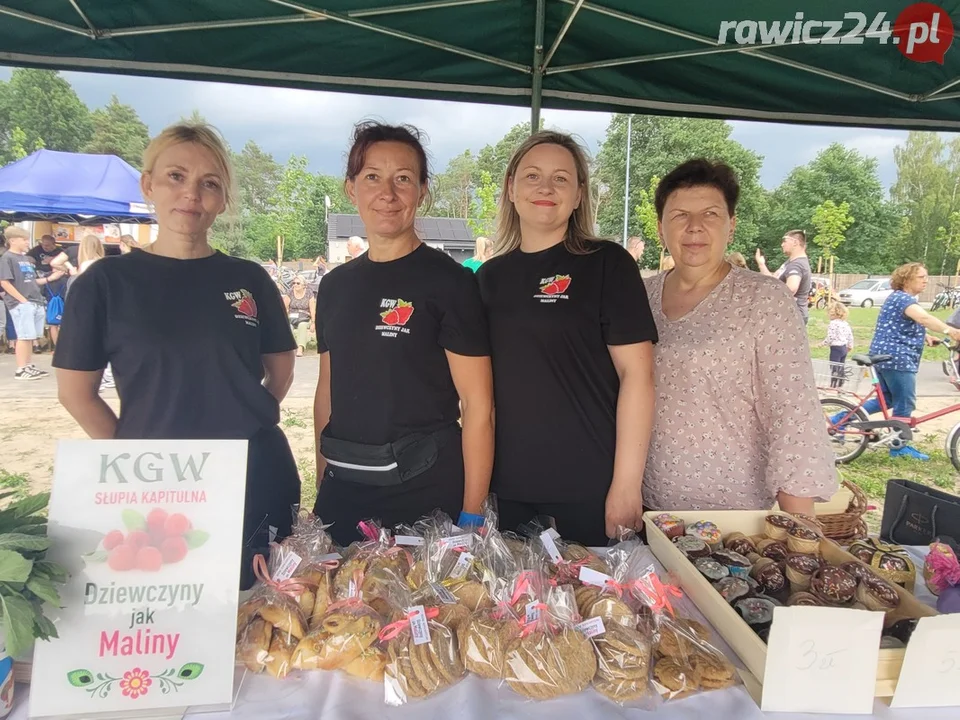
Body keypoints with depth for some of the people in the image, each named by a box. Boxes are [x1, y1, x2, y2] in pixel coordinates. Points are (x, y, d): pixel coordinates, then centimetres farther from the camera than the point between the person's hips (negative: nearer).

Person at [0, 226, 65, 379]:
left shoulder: (28, 259, 18)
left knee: (31, 337, 11)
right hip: (20, 304, -8)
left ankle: (29, 366, 19)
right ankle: (21, 369, -2)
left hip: (36, 303, 8)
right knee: (24, 336, -7)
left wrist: (50, 278, 10)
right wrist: (22, 299, -16)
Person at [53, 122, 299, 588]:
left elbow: (281, 370, 10)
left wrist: (246, 422, 0)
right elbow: (76, 393, 1)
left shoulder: (249, 280, 1)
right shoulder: (105, 282, -4)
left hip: (259, 480, 2)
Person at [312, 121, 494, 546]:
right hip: (342, 492, 5)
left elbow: (477, 405, -11)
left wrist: (471, 516, -13)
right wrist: (321, 487, 12)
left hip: (425, 492, -5)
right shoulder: (335, 286, 7)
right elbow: (327, 392, 13)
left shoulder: (448, 281, -10)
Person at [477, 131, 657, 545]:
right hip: (508, 488, 4)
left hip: (590, 488, -4)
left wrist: (627, 484, -13)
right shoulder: (490, 276, 8)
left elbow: (636, 373, -9)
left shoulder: (607, 263, -5)